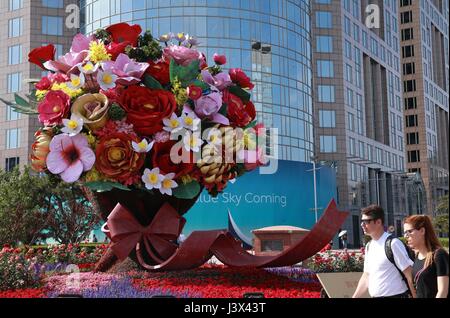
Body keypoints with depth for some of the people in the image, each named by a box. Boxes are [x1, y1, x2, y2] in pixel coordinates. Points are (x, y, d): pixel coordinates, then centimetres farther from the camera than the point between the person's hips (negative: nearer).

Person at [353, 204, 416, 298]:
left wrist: (415, 296, -15)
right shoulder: (369, 246, 9)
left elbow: (410, 275, -15)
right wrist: (354, 297, 11)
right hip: (375, 295, 8)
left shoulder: (393, 244, -14)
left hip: (394, 295, -8)